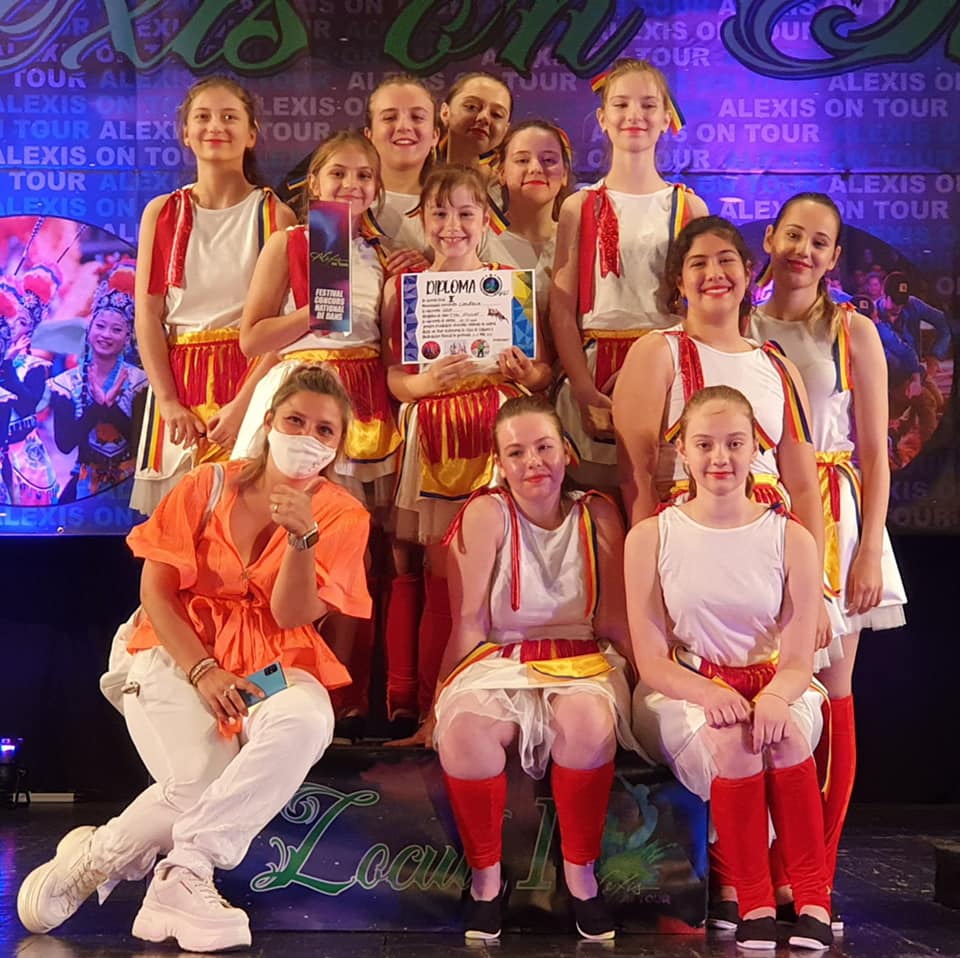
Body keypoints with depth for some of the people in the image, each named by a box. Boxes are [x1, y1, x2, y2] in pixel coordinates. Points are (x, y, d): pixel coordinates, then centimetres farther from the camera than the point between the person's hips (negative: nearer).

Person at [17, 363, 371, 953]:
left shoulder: (343, 517, 1)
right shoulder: (210, 485, 1)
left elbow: (290, 615, -8)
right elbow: (156, 589, -2)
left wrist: (303, 537, -25)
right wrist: (201, 671, -15)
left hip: (274, 665, 2)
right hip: (182, 653, -1)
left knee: (306, 723, -35)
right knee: (202, 785, -31)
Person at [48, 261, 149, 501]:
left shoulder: (139, 380, -3)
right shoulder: (66, 382, -1)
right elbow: (64, 443, -11)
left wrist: (111, 405, -22)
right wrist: (97, 405, -21)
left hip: (129, 479, -1)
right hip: (86, 480, 1)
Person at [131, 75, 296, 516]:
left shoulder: (276, 215, 1)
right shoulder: (162, 213, 8)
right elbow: (147, 317, 3)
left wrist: (243, 404, -17)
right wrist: (169, 403, -9)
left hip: (251, 383, -2)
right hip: (179, 381, 2)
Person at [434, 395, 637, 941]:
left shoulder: (598, 515, 6)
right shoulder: (486, 513, 0)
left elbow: (614, 621, 5)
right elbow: (469, 620, -3)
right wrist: (439, 695, -12)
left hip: (583, 664, 1)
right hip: (500, 664, -1)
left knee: (589, 721, -36)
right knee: (463, 725, -35)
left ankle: (580, 871, -14)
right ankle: (486, 875, -12)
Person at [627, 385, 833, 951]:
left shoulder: (792, 539, 0)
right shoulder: (651, 538, -1)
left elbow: (800, 660, -5)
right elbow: (652, 661, -5)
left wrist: (775, 697, -30)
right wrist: (710, 693, -27)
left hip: (775, 687, 1)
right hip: (683, 692, -1)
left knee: (784, 734, -34)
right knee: (731, 743, -34)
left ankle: (814, 903, -27)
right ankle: (754, 909, -26)